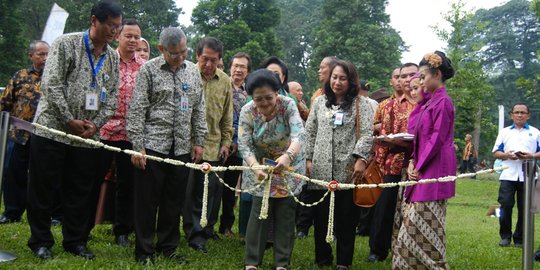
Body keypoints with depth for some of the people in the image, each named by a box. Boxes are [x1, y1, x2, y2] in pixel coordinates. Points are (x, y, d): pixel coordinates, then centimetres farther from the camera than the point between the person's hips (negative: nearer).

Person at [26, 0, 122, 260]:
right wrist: (69, 120, -14)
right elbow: (51, 85, -12)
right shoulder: (66, 43, -6)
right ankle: (40, 241, 18)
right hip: (52, 130, -4)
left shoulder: (113, 57, 9)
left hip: (87, 137, 4)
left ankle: (75, 240, 23)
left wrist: (96, 124, -6)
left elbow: (112, 96, 9)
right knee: (42, 189, 4)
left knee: (80, 192, 10)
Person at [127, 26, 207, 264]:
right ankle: (144, 251, 14)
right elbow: (136, 110, -7)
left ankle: (168, 247, 25)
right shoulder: (148, 70, -4)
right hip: (152, 146, -4)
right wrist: (137, 147, -11)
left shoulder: (192, 71, 10)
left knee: (174, 201, 11)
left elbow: (199, 109, 14)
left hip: (182, 148, 4)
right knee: (147, 201, 3)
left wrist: (199, 141, 9)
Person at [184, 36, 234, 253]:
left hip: (214, 146, 3)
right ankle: (195, 233, 12)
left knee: (211, 190, 6)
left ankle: (207, 228, 22)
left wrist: (226, 142, 10)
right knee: (192, 190, 2)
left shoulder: (225, 81, 6)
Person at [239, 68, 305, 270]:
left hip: (289, 166, 0)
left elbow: (298, 135, -36)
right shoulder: (247, 111, -18)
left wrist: (288, 156, -57)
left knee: (285, 214, 5)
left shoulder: (288, 105, -23)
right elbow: (244, 146, -21)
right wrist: (255, 167, -42)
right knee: (259, 213, -1)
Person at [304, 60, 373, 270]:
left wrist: (361, 159, -16)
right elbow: (310, 132, 15)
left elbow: (367, 133, -5)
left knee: (346, 217, 2)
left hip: (347, 170, -3)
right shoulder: (320, 102, 15)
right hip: (320, 169, 3)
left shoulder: (361, 104, 4)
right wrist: (308, 159, 6)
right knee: (321, 216, 8)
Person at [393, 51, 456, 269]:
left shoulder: (442, 101, -12)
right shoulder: (430, 102, 16)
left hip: (433, 172, -9)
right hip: (423, 170, 9)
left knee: (423, 227, -5)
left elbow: (437, 139, -17)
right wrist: (412, 162, 4)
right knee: (415, 225, 12)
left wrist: (419, 167, -12)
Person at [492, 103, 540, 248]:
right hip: (508, 175, 0)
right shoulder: (504, 132, 14)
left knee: (524, 208, 2)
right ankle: (505, 236, 6)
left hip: (527, 176, 0)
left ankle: (520, 238, 13)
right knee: (506, 204, -6)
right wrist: (506, 155, -10)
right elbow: (496, 153, 10)